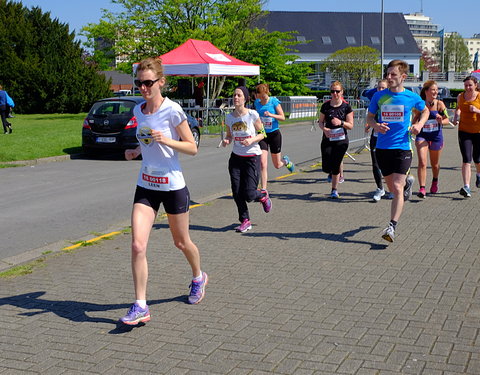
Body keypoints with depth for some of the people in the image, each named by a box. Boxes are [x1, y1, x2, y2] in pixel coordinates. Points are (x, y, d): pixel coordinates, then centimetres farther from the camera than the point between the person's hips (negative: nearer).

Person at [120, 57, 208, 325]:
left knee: (182, 242, 14)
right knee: (138, 245, -10)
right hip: (146, 186, 4)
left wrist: (166, 140, -25)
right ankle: (140, 306, -3)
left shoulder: (172, 110, -13)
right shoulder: (138, 111, 5)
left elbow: (192, 148, -9)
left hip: (173, 186, -4)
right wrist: (136, 152, 0)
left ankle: (199, 277, 45)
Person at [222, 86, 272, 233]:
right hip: (236, 157, 4)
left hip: (252, 157, -4)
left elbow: (262, 133, -3)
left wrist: (252, 140, -21)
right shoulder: (229, 117, 1)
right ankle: (245, 221, 18)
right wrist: (226, 141, -9)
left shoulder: (252, 115, -10)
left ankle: (263, 196, 27)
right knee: (237, 193, -1)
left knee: (248, 194, -8)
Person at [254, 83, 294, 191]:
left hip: (274, 134, -2)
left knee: (277, 165, 10)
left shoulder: (274, 101, -10)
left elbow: (283, 117, -10)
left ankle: (286, 161, 46)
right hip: (262, 134, 2)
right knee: (263, 164, -11)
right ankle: (264, 189, -6)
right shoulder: (257, 102, 1)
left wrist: (271, 115, -24)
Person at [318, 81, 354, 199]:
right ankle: (333, 174, 33)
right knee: (326, 168, -6)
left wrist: (341, 122, -21)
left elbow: (351, 126, -2)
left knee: (336, 166, -3)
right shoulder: (326, 106, 3)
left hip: (341, 140, -2)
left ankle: (334, 190, 14)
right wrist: (324, 128, -13)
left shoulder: (346, 106, -2)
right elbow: (320, 121, 9)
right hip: (327, 139, 2)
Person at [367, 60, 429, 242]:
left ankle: (392, 226, -10)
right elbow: (369, 117, 12)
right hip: (382, 147, 3)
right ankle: (407, 182, 51)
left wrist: (419, 124, -2)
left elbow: (425, 111, 18)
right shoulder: (379, 96, 1)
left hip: (403, 147, -3)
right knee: (392, 188, 16)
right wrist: (376, 125, -11)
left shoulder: (412, 97, -2)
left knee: (397, 188, -13)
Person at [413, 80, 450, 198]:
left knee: (435, 164, 18)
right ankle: (422, 189, -16)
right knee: (422, 163, -18)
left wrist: (441, 121, -25)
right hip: (422, 136, -1)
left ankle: (435, 182, 47)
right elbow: (414, 120, 8)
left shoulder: (439, 104, -7)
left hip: (436, 136, 1)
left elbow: (447, 120, -6)